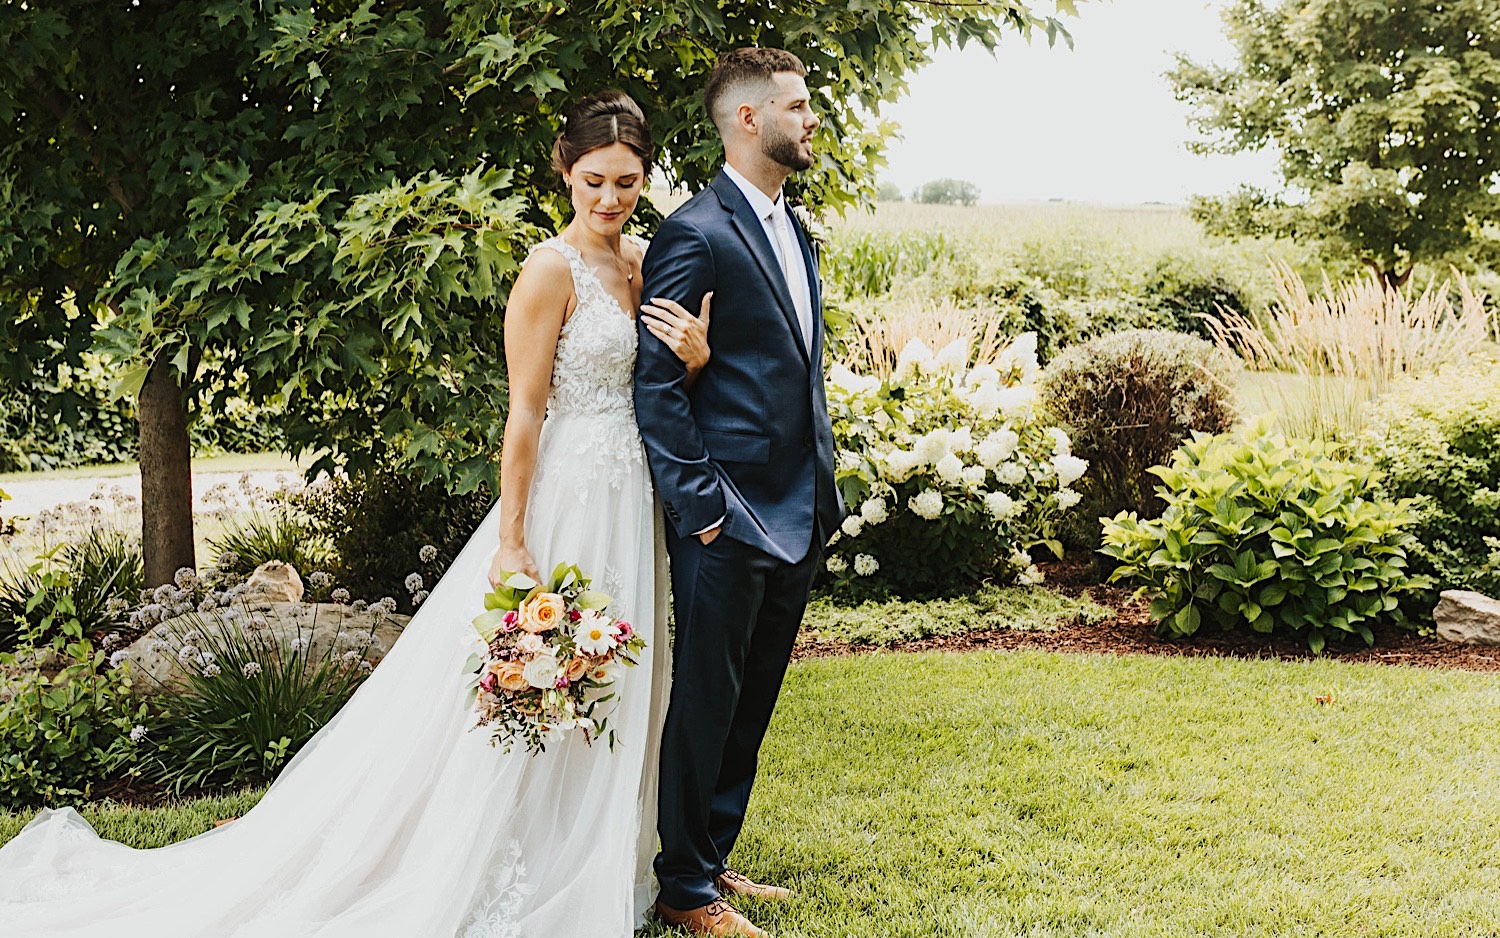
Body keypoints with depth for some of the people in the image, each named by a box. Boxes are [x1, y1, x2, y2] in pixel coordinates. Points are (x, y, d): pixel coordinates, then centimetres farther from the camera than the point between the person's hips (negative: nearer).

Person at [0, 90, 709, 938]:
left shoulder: (649, 262, 10)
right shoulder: (551, 269, -11)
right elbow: (526, 409, -14)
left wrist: (698, 358, -7)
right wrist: (512, 540, -17)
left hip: (634, 502, 7)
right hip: (569, 496, -7)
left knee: (614, 694, 15)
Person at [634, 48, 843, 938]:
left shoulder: (794, 229, 15)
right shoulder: (696, 232, -13)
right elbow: (656, 381, -16)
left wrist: (823, 490, 13)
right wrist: (700, 505, -17)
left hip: (798, 518, 9)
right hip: (732, 521, -8)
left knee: (753, 704, 17)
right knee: (706, 705, 3)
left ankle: (715, 857, 31)